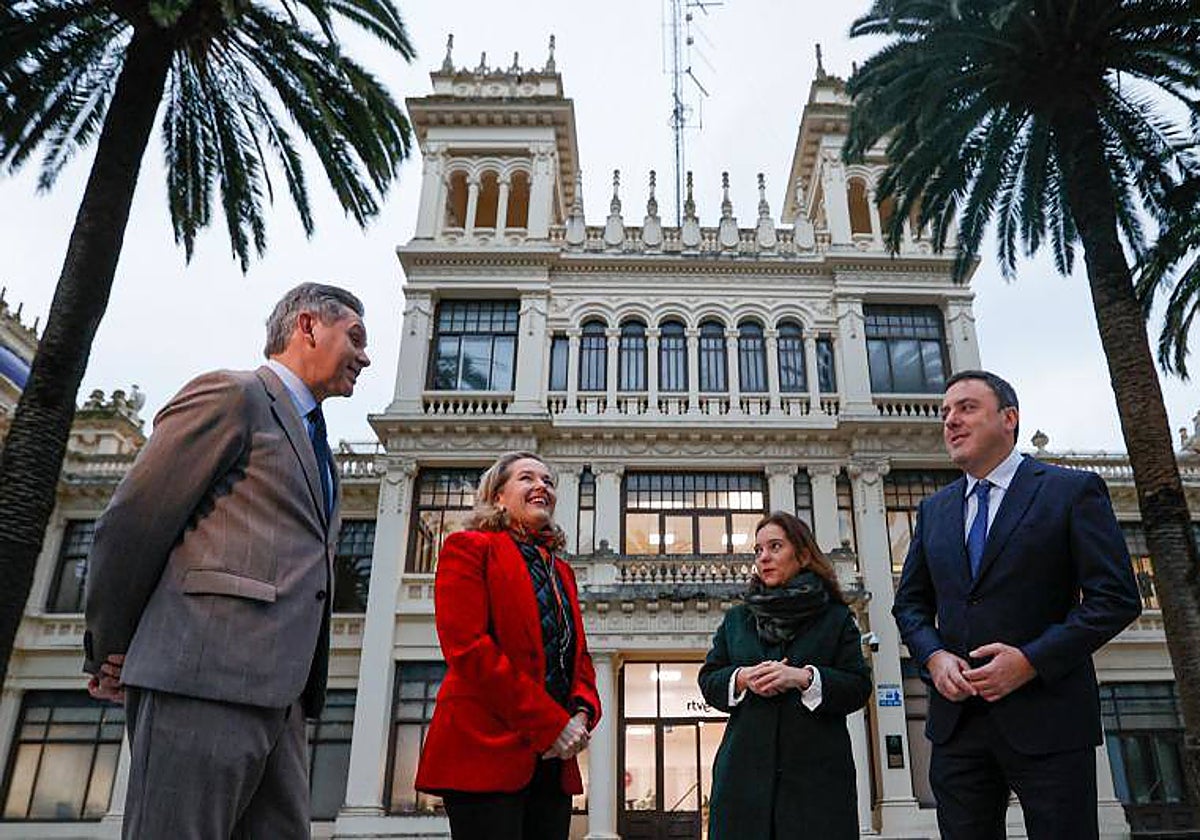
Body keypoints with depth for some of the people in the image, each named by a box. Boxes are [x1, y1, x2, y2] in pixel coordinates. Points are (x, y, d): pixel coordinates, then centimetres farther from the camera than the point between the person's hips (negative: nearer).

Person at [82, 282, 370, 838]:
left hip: (278, 694, 8)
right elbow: (129, 523, -5)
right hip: (202, 676, -8)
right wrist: (110, 655, 2)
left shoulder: (313, 443, 24)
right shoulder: (232, 395, -2)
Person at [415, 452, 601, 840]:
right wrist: (551, 723, -15)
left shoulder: (561, 571, 21)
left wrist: (582, 712, -4)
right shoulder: (469, 547, 0)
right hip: (486, 750, -7)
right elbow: (467, 647, -13)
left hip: (553, 760, 7)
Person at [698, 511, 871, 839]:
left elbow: (859, 686, 1)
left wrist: (803, 677, -14)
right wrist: (742, 677, -8)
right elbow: (708, 681, 13)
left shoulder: (836, 618, 9)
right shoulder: (736, 619, 17)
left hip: (816, 772, -2)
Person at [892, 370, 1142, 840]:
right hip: (957, 721, 4)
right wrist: (933, 656, -5)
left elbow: (1116, 598, -7)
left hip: (1048, 719, -4)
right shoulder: (934, 510, 13)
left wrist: (1031, 660, -16)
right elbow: (910, 602, 16)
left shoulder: (1073, 490, -1)